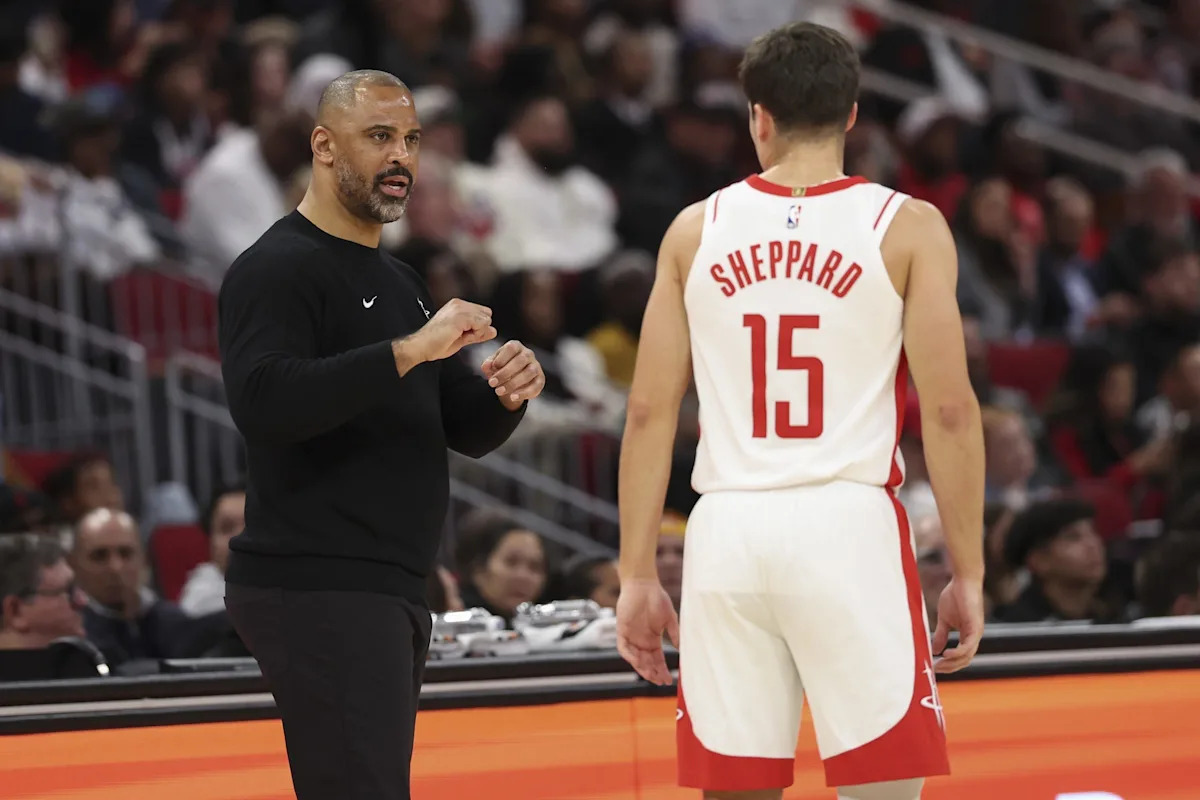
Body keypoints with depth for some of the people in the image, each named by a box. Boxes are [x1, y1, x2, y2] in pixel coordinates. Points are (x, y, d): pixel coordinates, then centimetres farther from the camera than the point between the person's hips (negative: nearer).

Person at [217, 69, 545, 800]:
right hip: (316, 593, -10)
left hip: (390, 595, 10)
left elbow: (466, 431, 23)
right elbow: (262, 401, -25)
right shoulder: (278, 269, -8)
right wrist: (407, 352, -27)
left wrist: (506, 394, -1)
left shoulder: (399, 283, 21)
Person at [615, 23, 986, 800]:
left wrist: (638, 577, 11)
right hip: (849, 528, -3)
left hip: (729, 531, 3)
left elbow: (649, 412, 7)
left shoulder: (697, 230, 9)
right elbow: (949, 410, -4)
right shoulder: (907, 227, 1)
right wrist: (968, 572, 2)